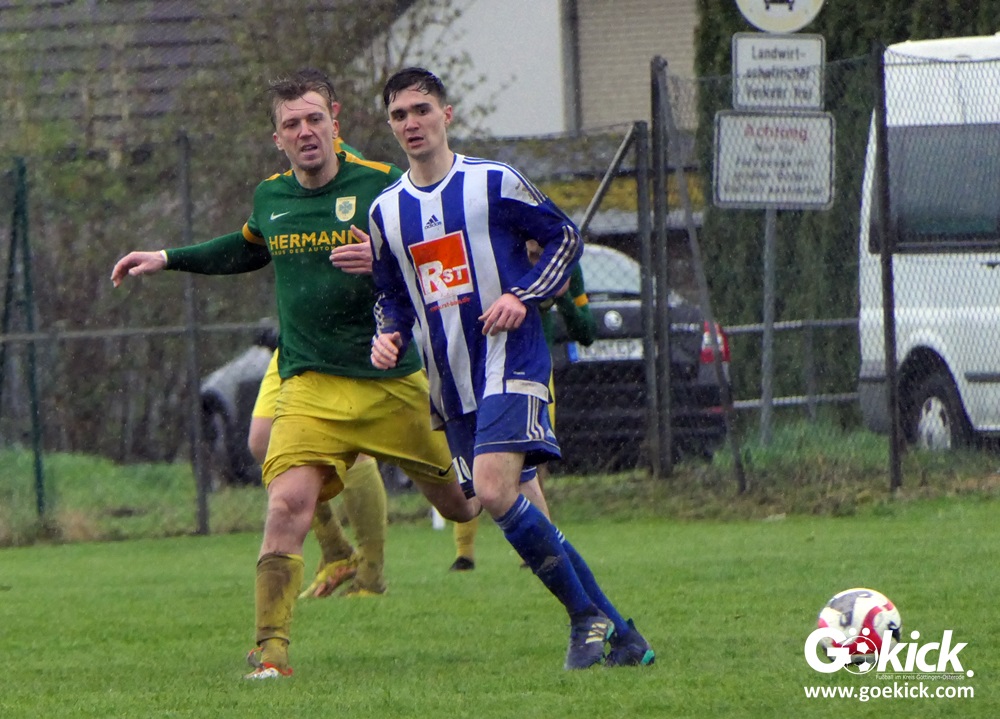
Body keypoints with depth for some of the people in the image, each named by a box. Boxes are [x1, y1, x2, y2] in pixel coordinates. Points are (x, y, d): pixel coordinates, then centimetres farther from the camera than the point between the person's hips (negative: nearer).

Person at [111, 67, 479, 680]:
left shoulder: (383, 185, -6)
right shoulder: (270, 198, 8)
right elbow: (247, 250, 31)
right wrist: (167, 259, 28)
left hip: (394, 382, -2)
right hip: (310, 386, 2)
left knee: (459, 506, 13)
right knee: (289, 504, -22)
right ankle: (271, 652, -21)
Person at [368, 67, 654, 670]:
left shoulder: (494, 183, -2)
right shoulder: (386, 212, 11)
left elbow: (566, 237, 3)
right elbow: (391, 296, 22)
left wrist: (523, 297, -11)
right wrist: (390, 337, 1)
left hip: (512, 366, -6)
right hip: (452, 385, 6)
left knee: (496, 492, -24)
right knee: (515, 509, 5)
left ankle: (587, 616, -9)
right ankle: (622, 636, 15)